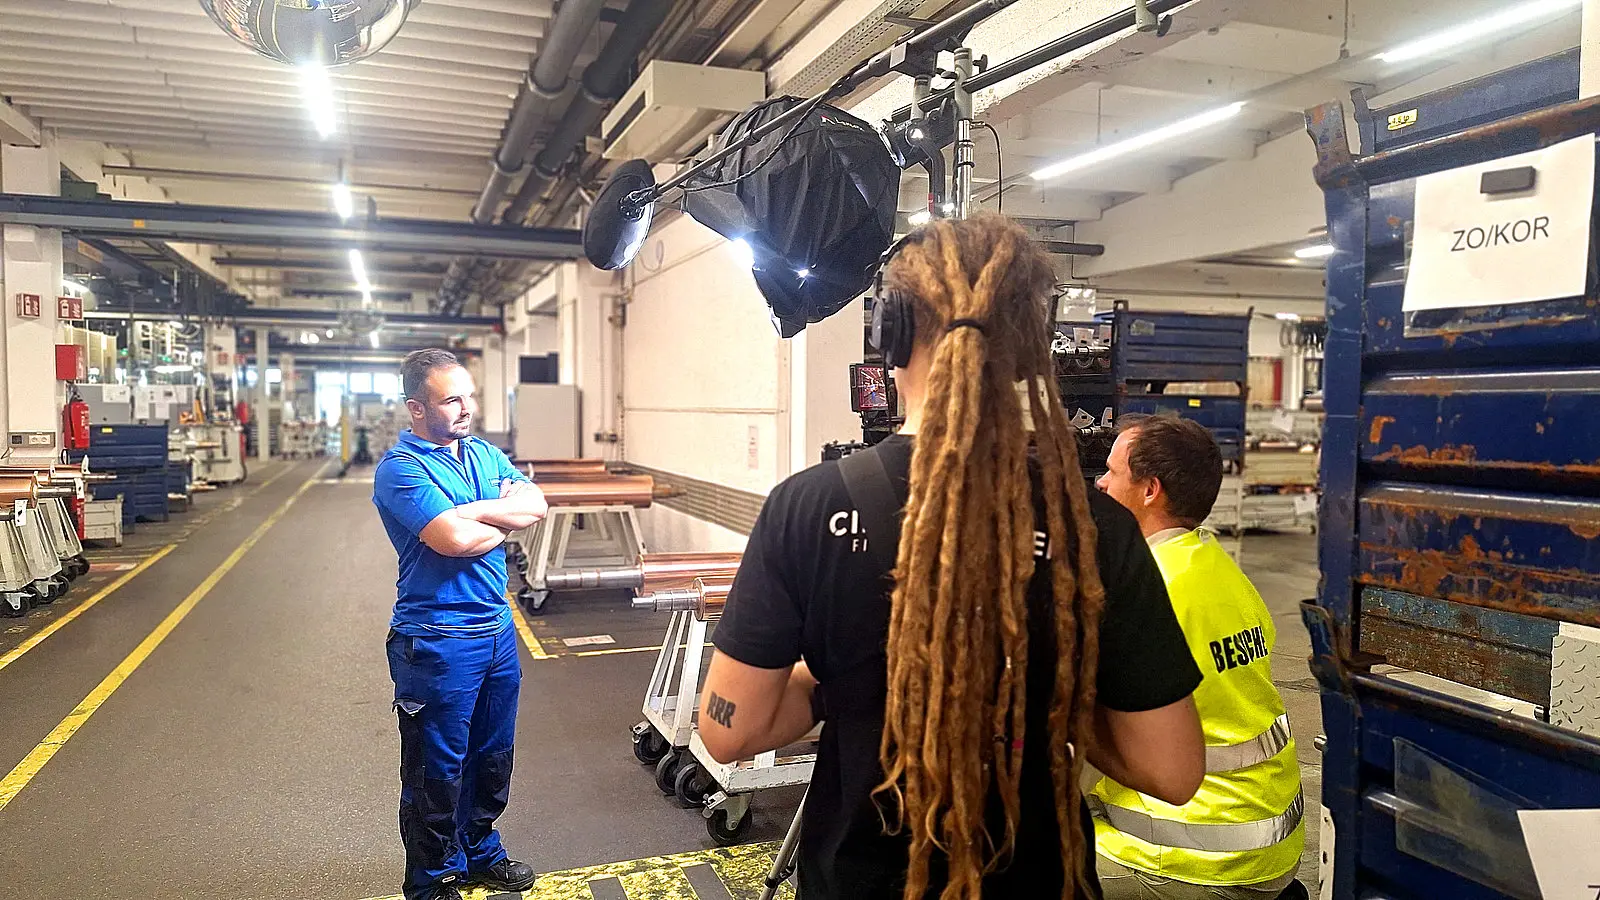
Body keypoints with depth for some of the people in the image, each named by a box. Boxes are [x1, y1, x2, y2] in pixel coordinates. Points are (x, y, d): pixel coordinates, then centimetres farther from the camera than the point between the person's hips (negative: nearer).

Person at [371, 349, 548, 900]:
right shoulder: (400, 468, -15)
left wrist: (469, 511, -18)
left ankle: (479, 853, 41)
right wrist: (504, 518, -9)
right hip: (437, 641, -7)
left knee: (493, 754, 21)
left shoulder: (485, 455, 8)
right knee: (436, 770, 9)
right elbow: (454, 539, -28)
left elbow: (536, 504, -6)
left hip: (497, 628, 7)